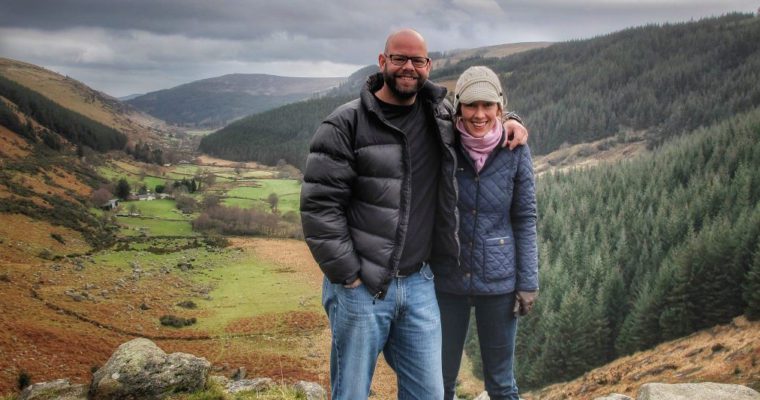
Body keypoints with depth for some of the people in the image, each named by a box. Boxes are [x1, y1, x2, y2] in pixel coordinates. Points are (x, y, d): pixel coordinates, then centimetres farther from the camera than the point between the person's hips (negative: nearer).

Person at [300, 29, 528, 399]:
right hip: (359, 287, -4)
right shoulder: (346, 124, -7)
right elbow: (319, 205, -11)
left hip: (418, 284, 5)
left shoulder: (440, 114, 8)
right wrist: (348, 276, -12)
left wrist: (506, 122, 8)